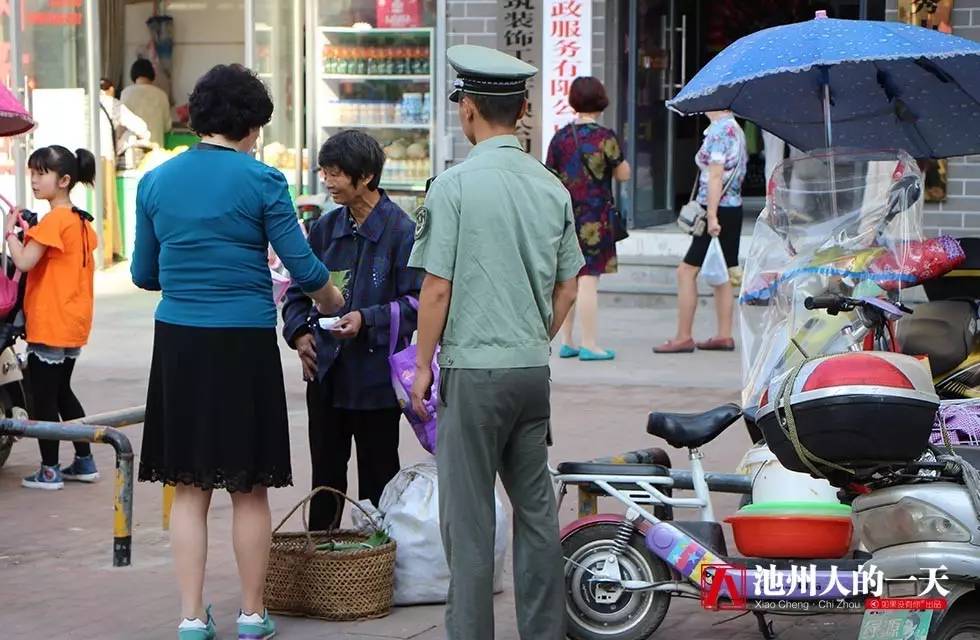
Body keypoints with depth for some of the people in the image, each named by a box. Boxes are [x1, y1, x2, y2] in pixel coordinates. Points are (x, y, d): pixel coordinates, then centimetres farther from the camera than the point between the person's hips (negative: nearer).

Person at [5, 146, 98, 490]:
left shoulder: (53, 220, -18)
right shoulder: (81, 220, 10)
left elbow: (23, 261, -25)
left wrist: (10, 230, -10)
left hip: (50, 326, -9)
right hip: (73, 324, 9)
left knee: (43, 397, -1)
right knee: (62, 391, 20)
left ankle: (50, 471, 3)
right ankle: (84, 462, 23)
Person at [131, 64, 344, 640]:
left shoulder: (156, 181, 6)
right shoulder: (261, 181, -7)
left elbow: (144, 273, 13)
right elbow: (304, 267, -4)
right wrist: (330, 298, 17)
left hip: (177, 340, 3)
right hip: (244, 343, -3)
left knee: (189, 488, 9)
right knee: (250, 489, 8)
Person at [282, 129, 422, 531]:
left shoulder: (401, 231, -9)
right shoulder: (325, 228, 8)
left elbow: (417, 302, -11)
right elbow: (298, 289, 17)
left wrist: (367, 320, -22)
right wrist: (299, 332, 0)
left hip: (376, 376, -5)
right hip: (325, 372, 5)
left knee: (377, 478, 5)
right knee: (325, 475, 11)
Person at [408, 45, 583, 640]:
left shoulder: (455, 185, -11)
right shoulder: (552, 186, 6)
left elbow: (437, 288, -11)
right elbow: (567, 289, 11)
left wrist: (424, 366, -1)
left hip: (474, 368, -5)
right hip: (534, 368, 6)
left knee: (469, 518, 1)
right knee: (536, 509, 13)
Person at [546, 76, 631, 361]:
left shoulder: (560, 137, 3)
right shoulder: (605, 137, -9)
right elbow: (623, 174, -4)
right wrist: (614, 158, 15)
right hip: (595, 217, -4)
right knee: (588, 279, -4)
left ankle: (567, 342, 17)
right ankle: (589, 345, -3)